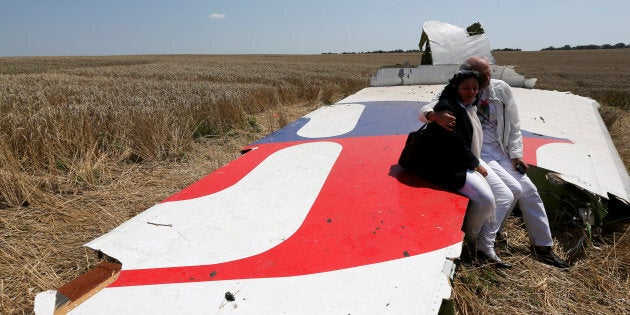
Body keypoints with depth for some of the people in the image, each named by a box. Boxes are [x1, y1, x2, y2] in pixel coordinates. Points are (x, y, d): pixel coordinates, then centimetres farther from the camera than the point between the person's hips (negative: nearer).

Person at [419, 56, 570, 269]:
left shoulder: (501, 89, 0)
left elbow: (513, 125, 9)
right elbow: (424, 111, -16)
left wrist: (516, 154, 3)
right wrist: (435, 115, -40)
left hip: (500, 152, 6)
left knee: (529, 191, 5)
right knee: (512, 189, -21)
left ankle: (543, 247, 23)